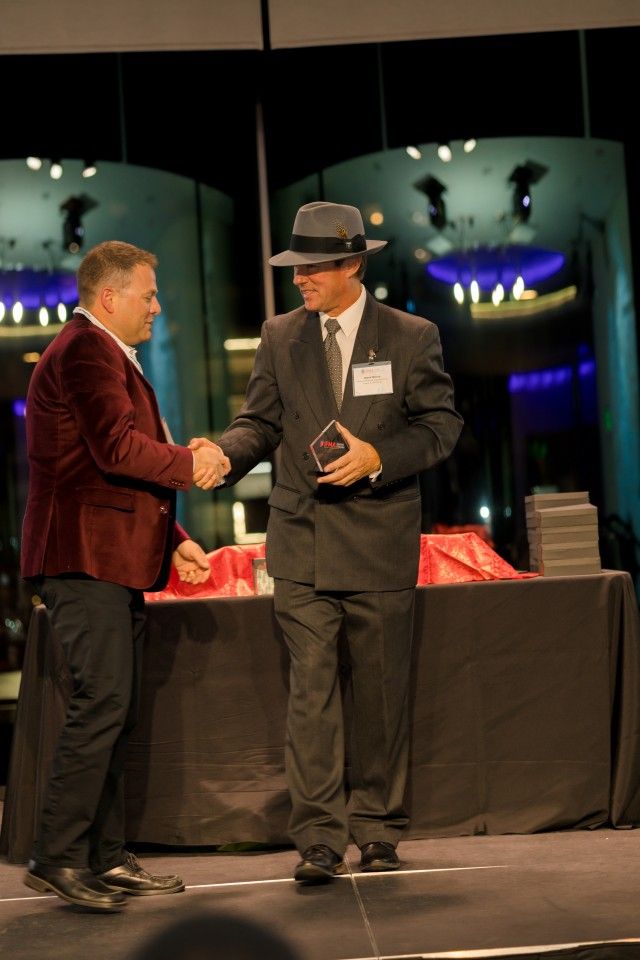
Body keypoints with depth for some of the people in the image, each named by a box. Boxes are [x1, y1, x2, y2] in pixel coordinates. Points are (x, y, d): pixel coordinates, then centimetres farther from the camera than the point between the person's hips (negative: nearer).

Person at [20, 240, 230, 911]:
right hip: (85, 558, -11)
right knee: (100, 704, -13)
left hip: (113, 563, 11)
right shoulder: (84, 349, -9)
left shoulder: (105, 354, 25)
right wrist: (192, 464, -7)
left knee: (112, 712, 10)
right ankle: (57, 857, -9)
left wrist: (172, 540, 18)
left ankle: (104, 858, 14)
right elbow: (118, 448, -21)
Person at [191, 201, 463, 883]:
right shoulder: (279, 336, 8)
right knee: (310, 688, -5)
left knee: (380, 692, 7)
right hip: (302, 544, 1)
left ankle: (376, 831, 20)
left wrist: (378, 458, -16)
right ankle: (318, 838, -3)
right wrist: (225, 453, -14)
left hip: (380, 543, -1)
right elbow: (262, 422, 7)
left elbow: (439, 425, 0)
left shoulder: (412, 336, 1)